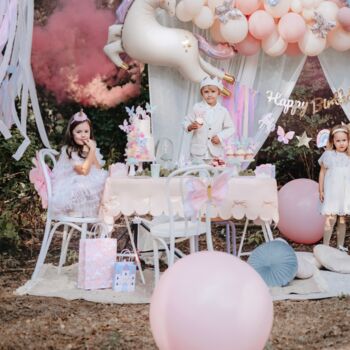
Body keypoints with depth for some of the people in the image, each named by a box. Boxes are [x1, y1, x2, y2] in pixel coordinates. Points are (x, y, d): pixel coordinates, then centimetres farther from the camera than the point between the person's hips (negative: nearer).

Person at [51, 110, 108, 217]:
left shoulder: (91, 148, 8)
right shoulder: (69, 151, -12)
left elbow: (98, 170, -2)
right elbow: (84, 171, -21)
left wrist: (91, 151, -12)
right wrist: (92, 151, -18)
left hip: (90, 185, 6)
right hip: (71, 188, -6)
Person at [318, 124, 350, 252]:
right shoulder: (328, 155, 0)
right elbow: (322, 173, 4)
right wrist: (321, 191, 3)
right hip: (331, 192, -3)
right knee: (331, 218, -10)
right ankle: (325, 246, -3)